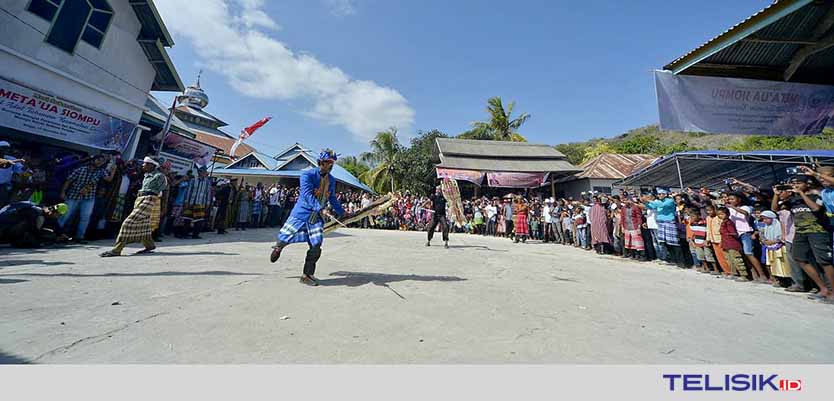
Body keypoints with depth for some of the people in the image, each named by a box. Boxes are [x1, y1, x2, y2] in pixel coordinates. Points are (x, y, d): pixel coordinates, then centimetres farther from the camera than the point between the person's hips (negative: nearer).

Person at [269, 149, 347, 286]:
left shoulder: (331, 180, 8)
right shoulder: (308, 175, -11)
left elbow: (332, 199, 20)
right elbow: (308, 195, -24)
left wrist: (342, 213, 21)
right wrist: (320, 209, -37)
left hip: (317, 218, 4)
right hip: (302, 213, -4)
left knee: (316, 247, -3)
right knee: (285, 238, 7)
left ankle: (307, 275, 15)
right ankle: (278, 247, 46)